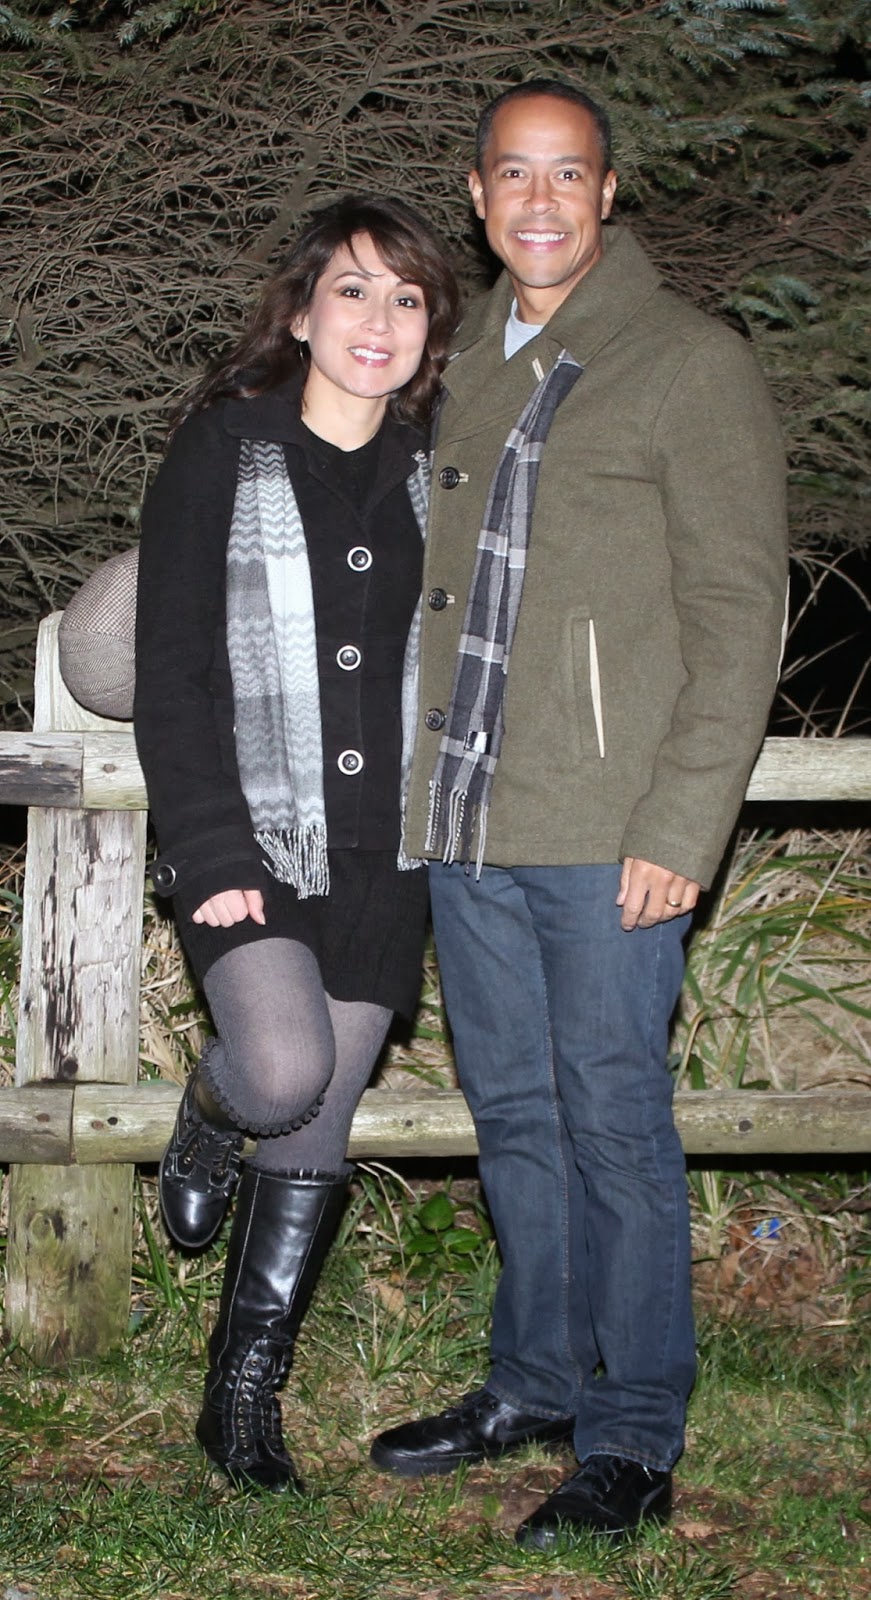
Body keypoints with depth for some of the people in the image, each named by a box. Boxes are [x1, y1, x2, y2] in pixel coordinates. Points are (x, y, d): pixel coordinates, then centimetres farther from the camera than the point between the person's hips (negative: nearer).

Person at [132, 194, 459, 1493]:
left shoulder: (429, 474, 9)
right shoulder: (223, 453, -4)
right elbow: (175, 675, -7)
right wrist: (216, 854, -14)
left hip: (381, 854, 4)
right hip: (248, 843, -4)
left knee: (318, 1133, 7)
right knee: (285, 1076, -24)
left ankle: (244, 1400, 20)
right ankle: (206, 1117, 13)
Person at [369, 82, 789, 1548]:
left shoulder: (691, 364, -4)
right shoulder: (466, 367, 16)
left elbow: (738, 614, -8)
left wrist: (681, 827, -15)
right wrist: (428, 786, 13)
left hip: (608, 833, -6)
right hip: (466, 824, 6)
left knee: (612, 1125, -2)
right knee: (515, 1115, 14)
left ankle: (633, 1439, 9)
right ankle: (537, 1384, 28)